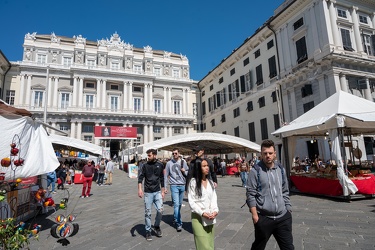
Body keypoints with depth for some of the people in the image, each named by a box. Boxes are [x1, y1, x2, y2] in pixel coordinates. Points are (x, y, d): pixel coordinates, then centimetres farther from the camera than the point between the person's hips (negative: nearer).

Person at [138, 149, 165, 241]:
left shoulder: (160, 165, 2)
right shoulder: (145, 165, -3)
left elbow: (162, 178, 9)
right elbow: (140, 177, -10)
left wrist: (163, 191, 9)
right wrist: (139, 189, -25)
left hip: (157, 192, 1)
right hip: (148, 192, -1)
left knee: (160, 210, -5)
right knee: (148, 212, 4)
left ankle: (156, 226, 21)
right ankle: (148, 231, 20)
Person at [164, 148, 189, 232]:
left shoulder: (183, 162, 5)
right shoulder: (169, 163, -1)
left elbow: (188, 173, 12)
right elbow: (166, 175, 2)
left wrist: (184, 171, -10)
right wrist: (164, 187, 0)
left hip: (182, 185, 3)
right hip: (174, 185, -3)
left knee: (179, 204, 14)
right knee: (176, 204, -9)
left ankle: (175, 217, 36)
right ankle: (178, 223, -2)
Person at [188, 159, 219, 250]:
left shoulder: (210, 182, 9)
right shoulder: (193, 182, -8)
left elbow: (214, 198, 7)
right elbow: (191, 201, -10)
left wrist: (215, 210, -9)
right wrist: (202, 213, -18)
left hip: (210, 218, 5)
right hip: (198, 218, -5)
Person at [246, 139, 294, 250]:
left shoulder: (281, 169, 7)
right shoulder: (255, 171, -10)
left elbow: (285, 192, 14)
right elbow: (250, 194, -10)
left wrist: (289, 210, 11)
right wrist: (254, 215, -13)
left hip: (283, 217, 4)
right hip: (264, 218, -4)